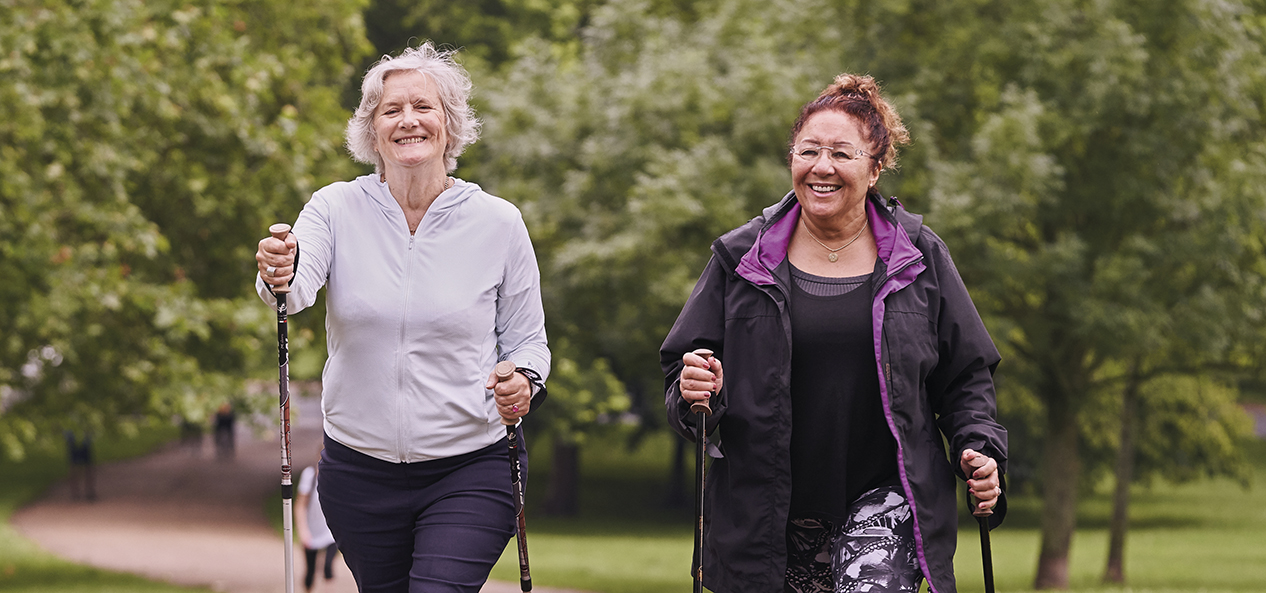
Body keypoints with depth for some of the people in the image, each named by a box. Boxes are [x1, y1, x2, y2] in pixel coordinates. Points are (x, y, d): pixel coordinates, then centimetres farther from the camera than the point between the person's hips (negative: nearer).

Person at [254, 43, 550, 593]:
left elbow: (527, 340, 7)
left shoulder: (497, 223, -1)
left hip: (470, 470, -2)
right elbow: (299, 288, -19)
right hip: (359, 473, 2)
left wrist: (523, 382, -16)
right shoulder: (337, 208, 0)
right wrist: (278, 274, -42)